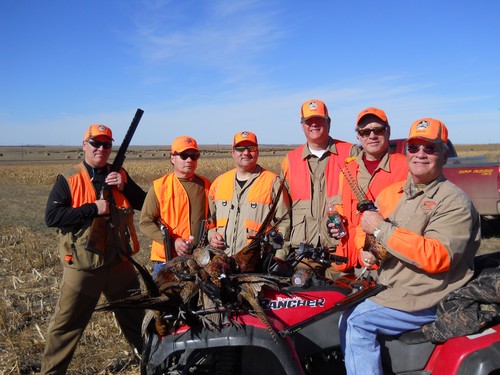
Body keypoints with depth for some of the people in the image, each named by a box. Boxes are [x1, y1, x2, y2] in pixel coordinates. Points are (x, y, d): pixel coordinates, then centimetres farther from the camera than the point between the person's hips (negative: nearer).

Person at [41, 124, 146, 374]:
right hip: (83, 266, -3)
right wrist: (93, 209, -21)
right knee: (66, 325, 9)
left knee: (136, 316, 22)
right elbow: (51, 217, -16)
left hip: (120, 263, 4)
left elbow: (144, 204, 1)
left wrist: (124, 187, -15)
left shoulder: (120, 175, 4)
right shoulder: (68, 180, -6)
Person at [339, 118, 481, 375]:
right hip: (388, 290, 7)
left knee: (356, 321, -16)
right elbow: (367, 230, 17)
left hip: (430, 302, -7)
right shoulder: (390, 193, 10)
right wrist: (368, 254, -6)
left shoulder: (454, 201, -11)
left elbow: (437, 257, -25)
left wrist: (381, 229, -23)